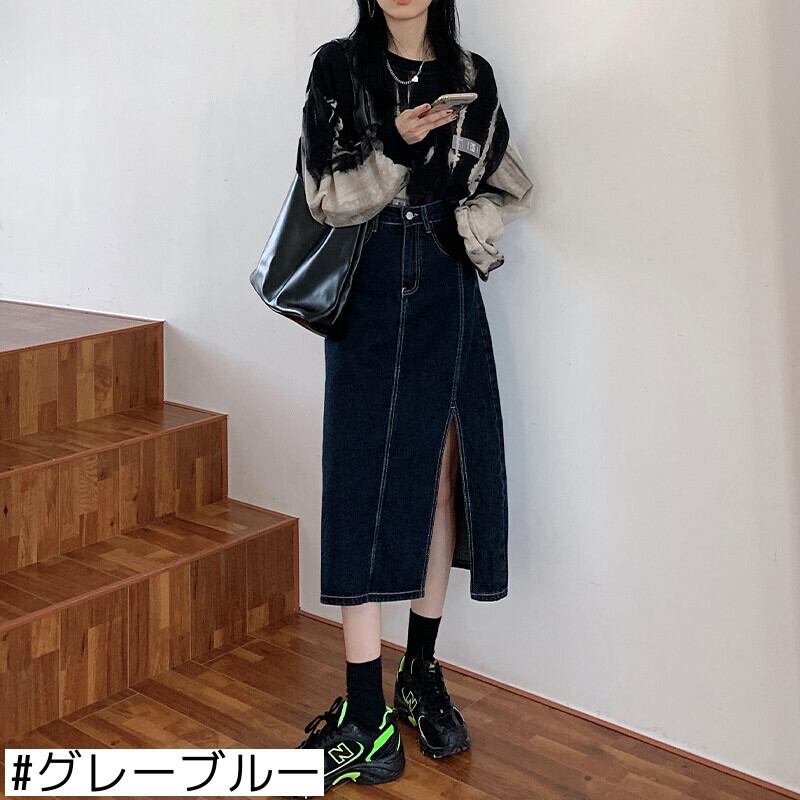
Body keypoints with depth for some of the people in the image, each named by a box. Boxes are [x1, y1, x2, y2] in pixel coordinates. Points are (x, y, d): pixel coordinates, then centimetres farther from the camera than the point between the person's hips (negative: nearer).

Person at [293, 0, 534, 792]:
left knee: (442, 474, 4)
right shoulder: (339, 67, 2)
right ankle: (368, 719, -4)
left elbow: (512, 188, 15)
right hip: (367, 295, -2)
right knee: (365, 483, -7)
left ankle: (422, 677, 18)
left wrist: (464, 226, -4)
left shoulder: (471, 77, 8)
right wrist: (394, 147, -19)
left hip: (446, 295, 3)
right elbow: (326, 196, -4)